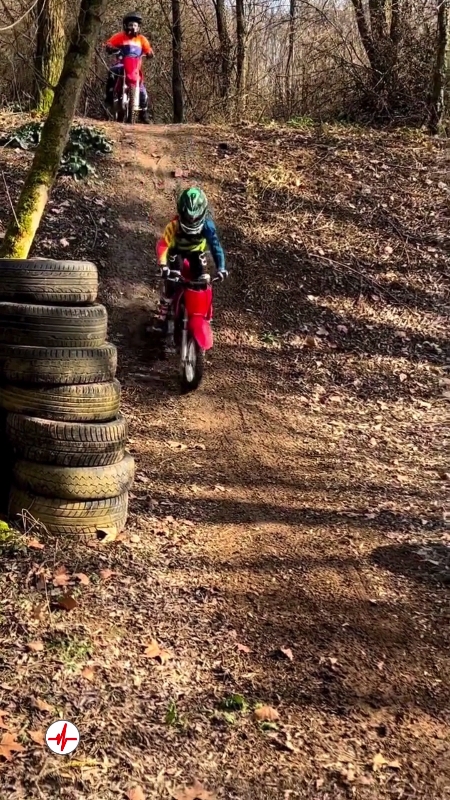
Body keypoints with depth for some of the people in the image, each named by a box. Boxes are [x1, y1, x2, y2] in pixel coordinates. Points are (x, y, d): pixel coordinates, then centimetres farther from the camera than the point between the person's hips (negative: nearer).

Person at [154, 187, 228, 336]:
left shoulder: (207, 224, -34)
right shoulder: (175, 225, -38)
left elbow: (215, 244, -35)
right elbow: (162, 244, -42)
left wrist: (221, 267, -46)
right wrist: (163, 265, -58)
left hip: (196, 252, 2)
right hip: (176, 251, -2)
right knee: (170, 283, -18)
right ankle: (162, 317, -6)